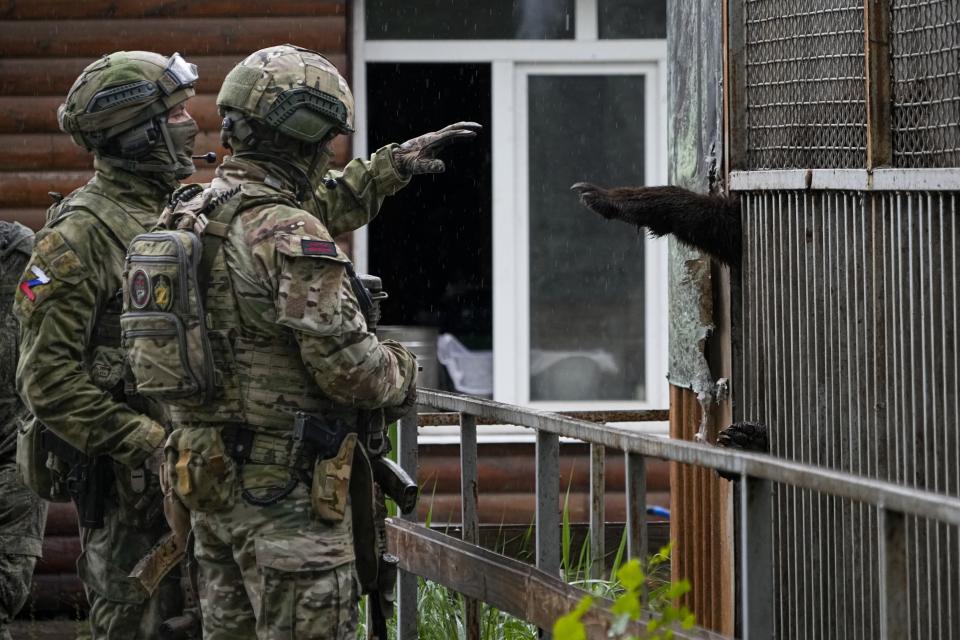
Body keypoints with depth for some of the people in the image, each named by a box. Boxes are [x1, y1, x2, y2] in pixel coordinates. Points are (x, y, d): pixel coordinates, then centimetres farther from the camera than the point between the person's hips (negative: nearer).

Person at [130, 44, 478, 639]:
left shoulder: (194, 212, 10)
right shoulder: (291, 238, -18)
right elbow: (345, 361, -20)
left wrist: (391, 166, 33)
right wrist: (402, 374, 0)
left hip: (209, 475, 9)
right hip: (287, 490, -9)